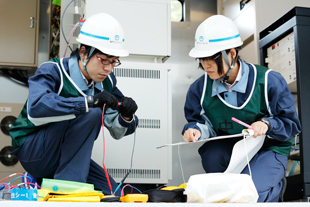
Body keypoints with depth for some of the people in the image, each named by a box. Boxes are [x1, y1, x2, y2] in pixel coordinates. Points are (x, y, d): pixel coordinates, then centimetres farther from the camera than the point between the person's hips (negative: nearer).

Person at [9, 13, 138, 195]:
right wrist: (89, 101, -42)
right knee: (91, 113, -28)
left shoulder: (106, 81, 1)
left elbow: (117, 132, 4)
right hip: (32, 151, -7)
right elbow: (35, 109, -39)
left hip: (65, 157, 7)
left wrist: (126, 116, -20)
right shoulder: (53, 71, -17)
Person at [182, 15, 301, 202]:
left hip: (269, 147, -3)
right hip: (228, 146, 3)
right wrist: (196, 130, -21)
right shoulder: (199, 88, -6)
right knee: (211, 154, -33)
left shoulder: (269, 81, -16)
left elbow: (291, 124, -8)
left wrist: (267, 125, -29)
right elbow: (201, 121, 4)